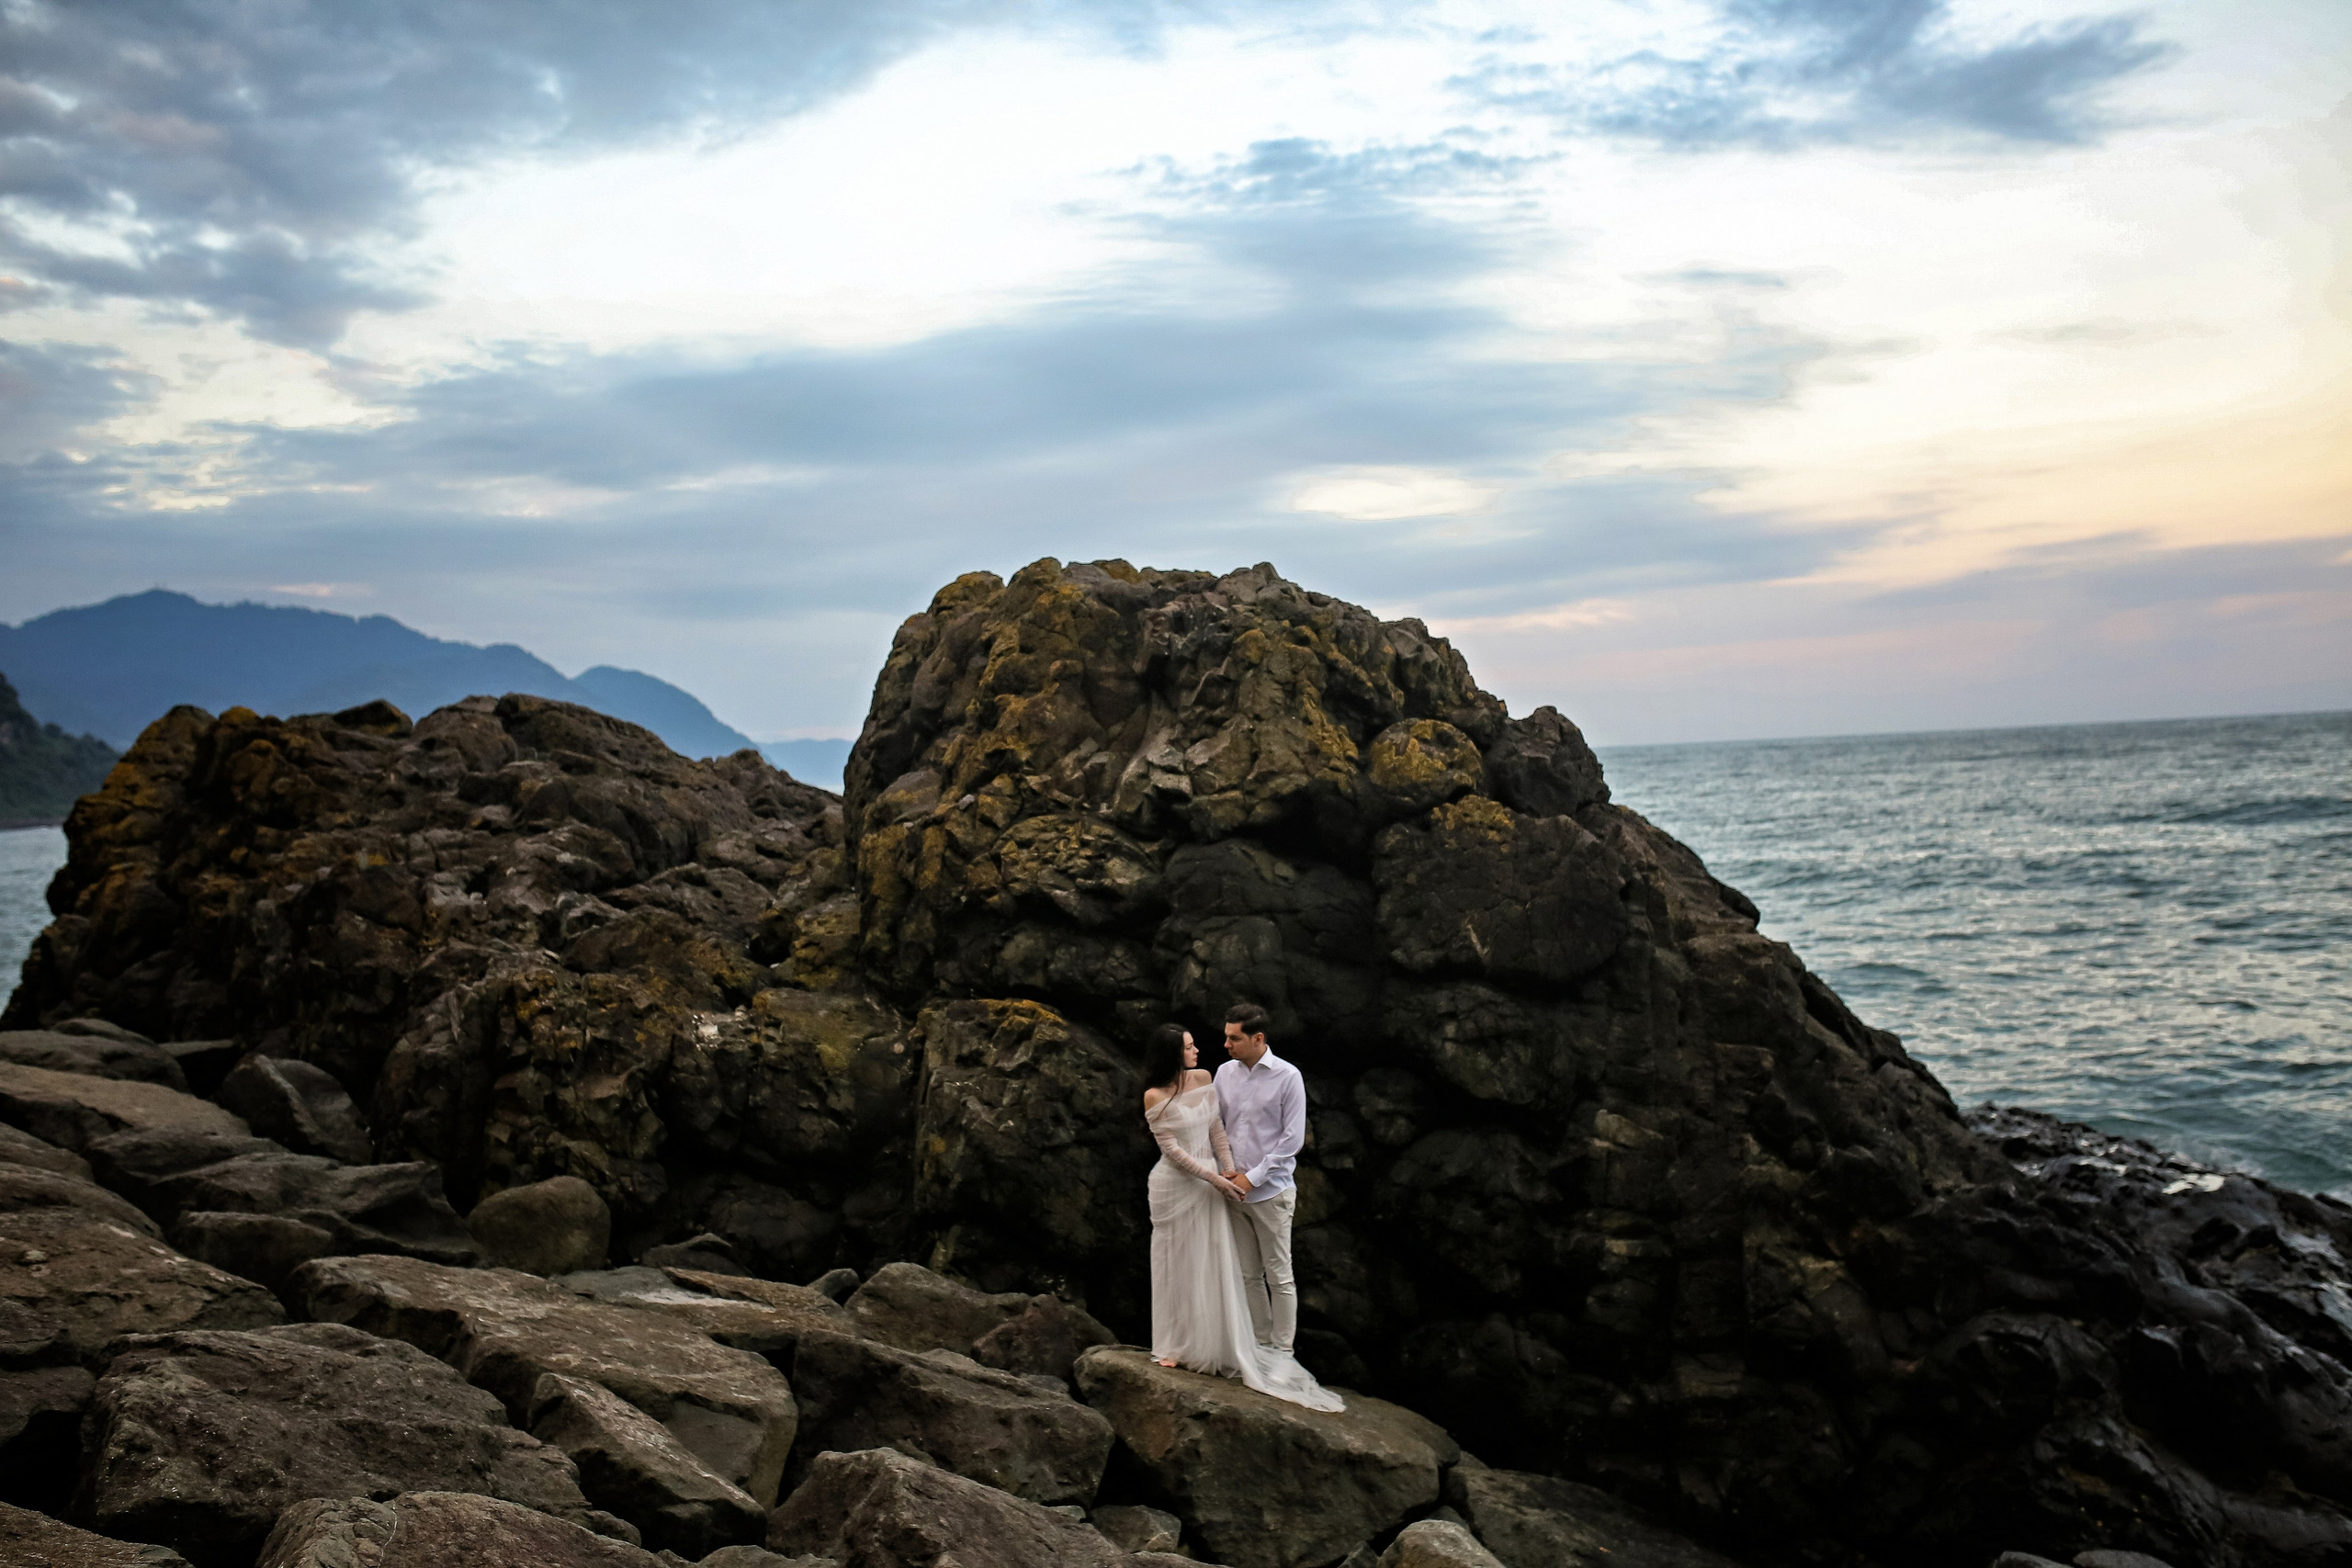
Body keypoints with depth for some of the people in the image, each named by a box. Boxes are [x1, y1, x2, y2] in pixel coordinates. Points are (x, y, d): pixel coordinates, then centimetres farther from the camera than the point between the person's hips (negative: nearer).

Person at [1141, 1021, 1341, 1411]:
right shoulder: (1155, 1096, -14)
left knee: (1214, 1264, 8)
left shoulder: (1203, 1079, 2)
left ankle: (1216, 1345, 19)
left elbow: (1216, 1128, 5)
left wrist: (1229, 1170, -5)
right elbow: (1172, 1149, -14)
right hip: (1175, 1185, -5)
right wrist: (1215, 1179, -14)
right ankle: (1174, 1345, 18)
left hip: (1210, 1182, 5)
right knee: (1177, 1263, 5)